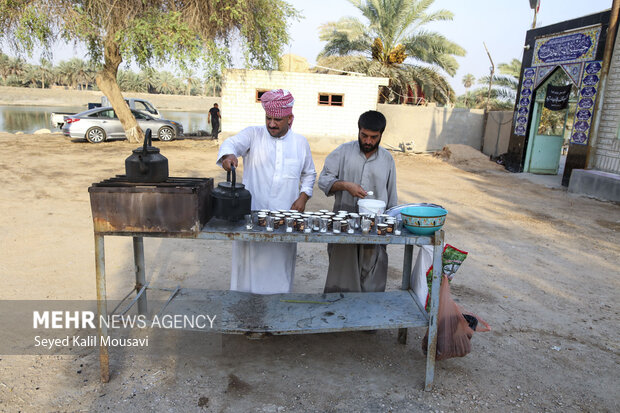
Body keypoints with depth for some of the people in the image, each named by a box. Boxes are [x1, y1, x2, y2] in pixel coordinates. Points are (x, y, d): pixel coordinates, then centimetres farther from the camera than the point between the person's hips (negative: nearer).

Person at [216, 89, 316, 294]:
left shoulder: (301, 142, 10)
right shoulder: (253, 134, 3)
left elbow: (309, 174, 19)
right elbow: (232, 143, -16)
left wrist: (304, 196, 3)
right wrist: (228, 154, -40)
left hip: (285, 216, 2)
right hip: (252, 212, -1)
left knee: (280, 261, 9)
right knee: (250, 259, 3)